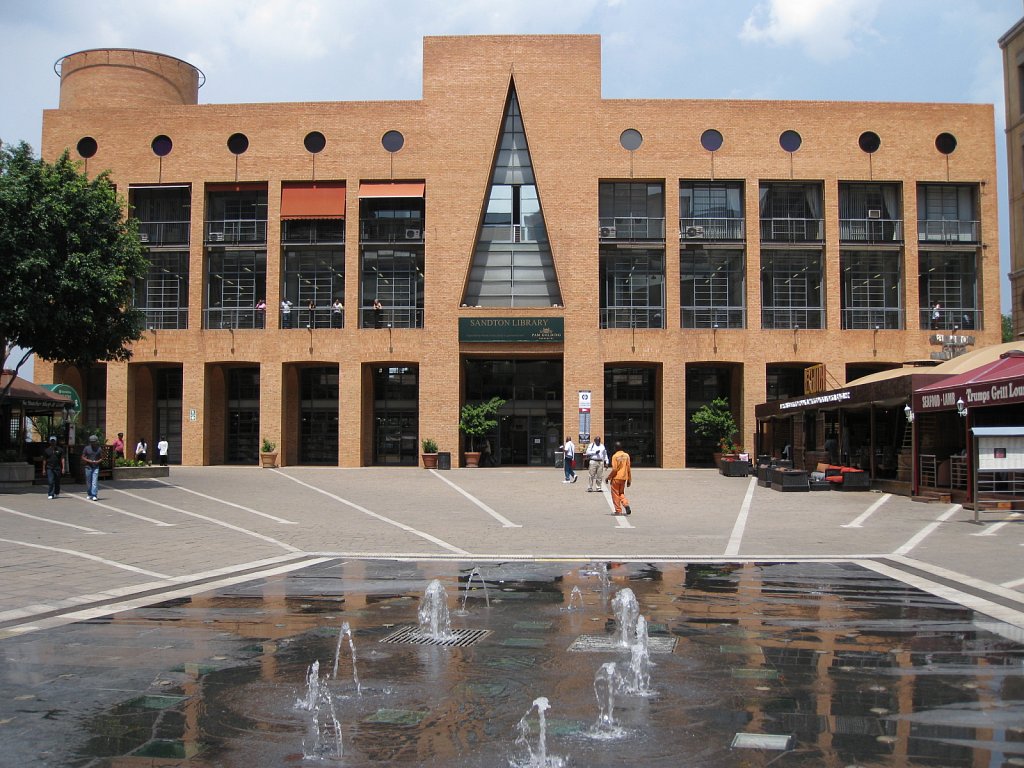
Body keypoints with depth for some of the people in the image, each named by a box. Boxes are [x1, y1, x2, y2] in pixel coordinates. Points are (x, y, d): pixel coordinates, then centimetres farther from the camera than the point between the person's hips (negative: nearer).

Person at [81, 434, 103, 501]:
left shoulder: (99, 449, 3)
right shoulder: (86, 448, 2)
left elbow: (101, 458, 9)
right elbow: (83, 457, 3)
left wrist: (98, 461, -12)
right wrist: (89, 461, -13)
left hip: (96, 467, -1)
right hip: (88, 467, 1)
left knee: (95, 481, -10)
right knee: (88, 482, 8)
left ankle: (94, 495, -14)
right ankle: (89, 494, 23)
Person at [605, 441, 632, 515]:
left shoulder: (615, 456, -12)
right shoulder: (626, 455, 3)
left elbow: (614, 469, -16)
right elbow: (628, 469, 3)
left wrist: (608, 478, -6)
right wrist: (629, 480, 10)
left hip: (616, 478, -5)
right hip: (624, 478, 5)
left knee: (616, 494, 6)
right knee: (621, 493, 19)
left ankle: (618, 510, 7)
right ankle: (626, 505, -5)